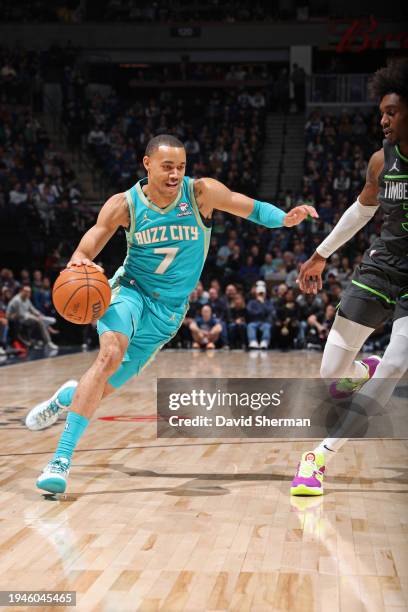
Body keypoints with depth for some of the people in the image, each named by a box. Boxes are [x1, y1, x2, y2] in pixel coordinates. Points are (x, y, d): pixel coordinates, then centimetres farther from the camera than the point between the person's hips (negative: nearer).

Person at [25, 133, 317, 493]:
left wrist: (285, 218, -25)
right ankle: (62, 459, -24)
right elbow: (87, 250, -10)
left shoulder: (201, 193, -10)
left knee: (109, 385, 3)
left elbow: (251, 209, -5)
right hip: (130, 289, -2)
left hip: (168, 309, 2)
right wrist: (78, 263, -34)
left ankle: (68, 397, 41)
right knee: (111, 355, -31)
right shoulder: (124, 205, -10)